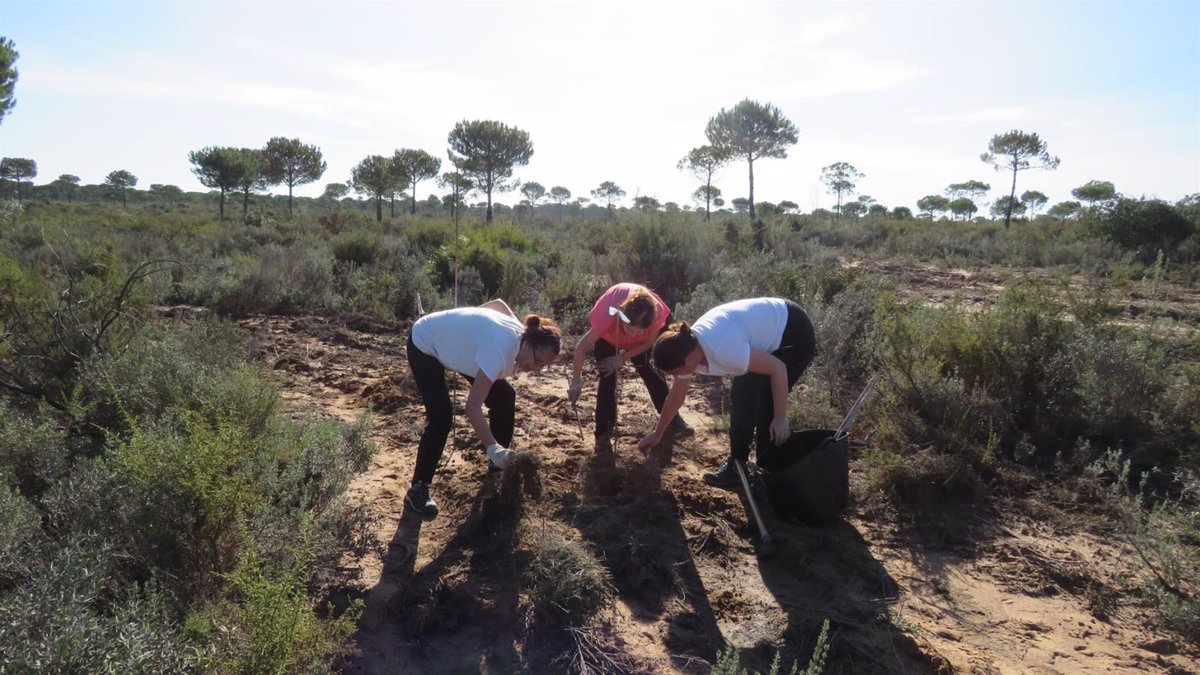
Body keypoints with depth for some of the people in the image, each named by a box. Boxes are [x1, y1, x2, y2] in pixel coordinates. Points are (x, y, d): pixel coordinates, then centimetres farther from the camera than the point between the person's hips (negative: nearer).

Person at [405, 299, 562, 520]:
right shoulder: (500, 348, -40)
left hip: (455, 340, 9)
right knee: (441, 416, -22)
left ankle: (499, 464, 20)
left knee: (504, 396, 3)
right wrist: (493, 448, -47)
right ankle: (418, 489, -6)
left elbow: (498, 303, 5)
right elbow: (473, 405, -41)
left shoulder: (520, 334, -16)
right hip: (424, 343, -8)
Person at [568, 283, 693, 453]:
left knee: (645, 369, 7)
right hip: (608, 334, -2)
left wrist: (622, 359, -24)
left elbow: (648, 342, -20)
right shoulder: (607, 317, -46)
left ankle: (671, 416, 25)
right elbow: (582, 347, -34)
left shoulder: (656, 314, -41)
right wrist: (575, 380, -32)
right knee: (607, 378, -9)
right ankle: (603, 434, 1)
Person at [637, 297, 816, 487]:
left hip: (795, 334, -8)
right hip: (769, 332, 8)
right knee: (741, 398, 6)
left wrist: (780, 418, -21)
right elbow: (675, 398, 6)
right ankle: (737, 464, 20)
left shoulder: (722, 349, -37)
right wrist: (657, 434, 17)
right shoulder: (686, 348, -10)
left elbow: (778, 368, -29)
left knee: (765, 406, -10)